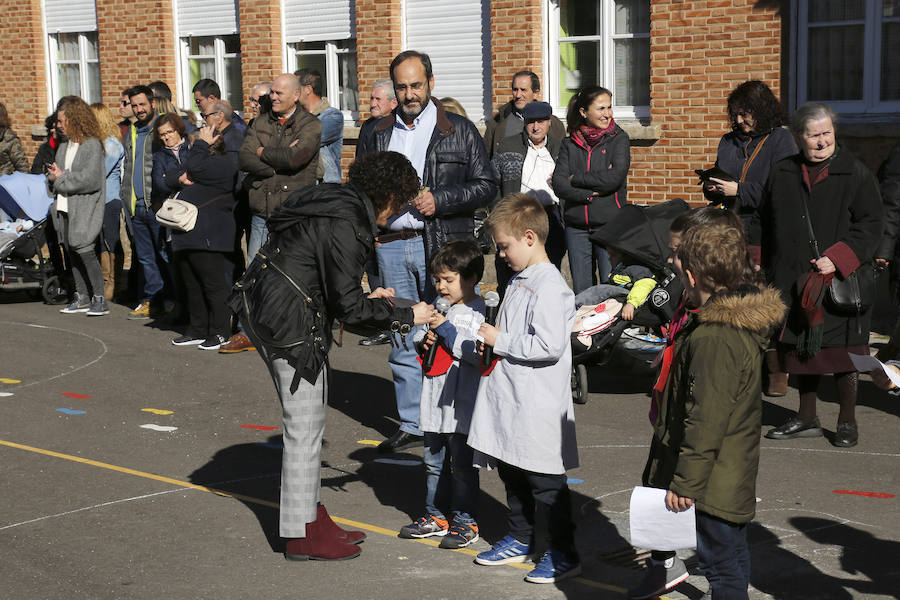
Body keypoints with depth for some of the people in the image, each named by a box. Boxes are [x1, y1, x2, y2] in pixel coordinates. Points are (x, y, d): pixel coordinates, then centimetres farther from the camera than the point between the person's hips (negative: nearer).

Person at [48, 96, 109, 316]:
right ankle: (82, 297, 20)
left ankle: (100, 299, -6)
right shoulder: (64, 146, 14)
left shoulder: (92, 145, -10)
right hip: (65, 208, 8)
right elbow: (52, 175, 20)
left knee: (84, 250, -12)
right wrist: (53, 177, -4)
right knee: (72, 251, 10)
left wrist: (61, 178, -10)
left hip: (85, 209, -8)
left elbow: (90, 180, -18)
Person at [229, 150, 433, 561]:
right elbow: (347, 308, -18)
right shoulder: (346, 224, -20)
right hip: (290, 322, -10)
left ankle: (313, 515, 28)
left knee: (307, 421, 17)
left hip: (264, 307, 10)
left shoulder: (338, 203, 10)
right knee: (305, 425, 0)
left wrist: (366, 297, 20)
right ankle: (301, 536, 10)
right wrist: (406, 317, -8)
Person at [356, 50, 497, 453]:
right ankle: (412, 424, 15)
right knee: (402, 340, 6)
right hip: (391, 247, 4)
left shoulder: (459, 131, 3)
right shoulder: (378, 135, 14)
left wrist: (439, 201, -12)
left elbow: (486, 186, 0)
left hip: (441, 245, -4)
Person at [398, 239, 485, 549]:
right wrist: (426, 341, -4)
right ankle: (436, 515, 29)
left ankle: (465, 521, 12)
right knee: (434, 462, 16)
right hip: (435, 401, 8)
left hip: (461, 404, -7)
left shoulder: (479, 313, -12)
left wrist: (446, 330, -22)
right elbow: (423, 338, 18)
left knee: (461, 465, 1)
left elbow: (478, 352, -22)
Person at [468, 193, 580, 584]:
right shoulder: (520, 280, 12)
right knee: (513, 476, 20)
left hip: (538, 407, -10)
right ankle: (519, 540, 34)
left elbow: (550, 345, -26)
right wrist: (493, 337, 8)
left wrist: (501, 341, -18)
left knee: (545, 481, -1)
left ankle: (564, 554, 10)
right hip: (510, 401, 10)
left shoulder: (550, 286, -18)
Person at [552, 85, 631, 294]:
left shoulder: (619, 139, 3)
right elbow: (558, 184, -1)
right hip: (576, 226, 3)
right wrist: (590, 193, -13)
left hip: (609, 223, -3)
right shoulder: (569, 144, 10)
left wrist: (576, 178, -4)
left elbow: (614, 178, -12)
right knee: (581, 291, 6)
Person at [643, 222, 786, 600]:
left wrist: (685, 482, -19)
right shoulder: (743, 323, 8)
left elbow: (705, 420, -25)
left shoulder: (714, 338, -24)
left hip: (713, 482, -10)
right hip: (733, 479, 10)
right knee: (731, 558, 20)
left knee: (722, 564, -1)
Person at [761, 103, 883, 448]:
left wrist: (837, 259, -17)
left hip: (840, 282, -4)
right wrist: (771, 273, 12)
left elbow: (869, 226, -5)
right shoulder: (781, 175, 9)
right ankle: (806, 419, 24)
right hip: (793, 283, 4)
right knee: (801, 350, 11)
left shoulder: (856, 175, -2)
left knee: (843, 353, 0)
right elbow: (769, 228, 16)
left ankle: (847, 421, 14)